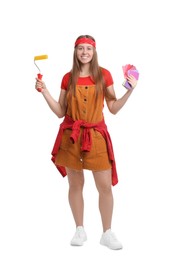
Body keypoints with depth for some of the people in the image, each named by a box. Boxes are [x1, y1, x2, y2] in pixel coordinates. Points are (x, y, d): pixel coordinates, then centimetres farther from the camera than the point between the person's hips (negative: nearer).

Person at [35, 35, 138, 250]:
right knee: (75, 185, 9)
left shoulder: (103, 75, 1)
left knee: (105, 186, -2)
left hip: (96, 136, -1)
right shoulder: (68, 78, 4)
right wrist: (44, 91, -1)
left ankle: (107, 233, 14)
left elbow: (114, 108, 3)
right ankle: (80, 230, 24)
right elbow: (60, 112, 5)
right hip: (71, 136, 1)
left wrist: (130, 90, -6)